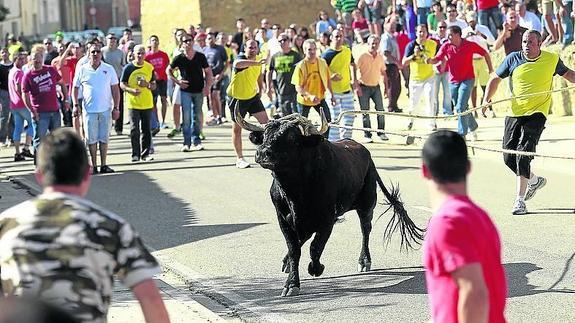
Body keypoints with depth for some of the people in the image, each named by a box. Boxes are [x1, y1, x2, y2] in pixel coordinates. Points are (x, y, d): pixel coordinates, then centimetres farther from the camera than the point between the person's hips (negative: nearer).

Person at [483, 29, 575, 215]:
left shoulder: (552, 59, 1)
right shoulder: (513, 59, 1)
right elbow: (496, 79, 10)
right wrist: (486, 100, -3)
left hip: (536, 114, -3)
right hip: (514, 113, 3)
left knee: (523, 154, -16)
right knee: (509, 157, 5)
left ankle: (520, 199, -9)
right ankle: (534, 180, 33)